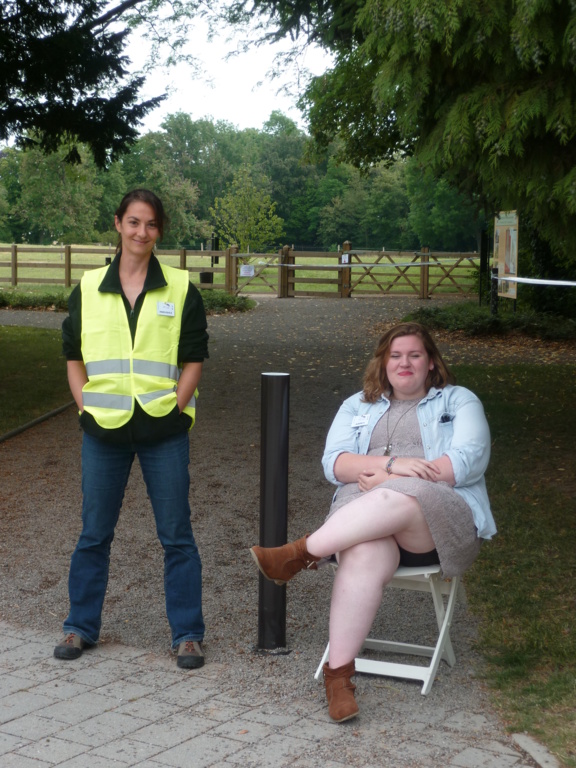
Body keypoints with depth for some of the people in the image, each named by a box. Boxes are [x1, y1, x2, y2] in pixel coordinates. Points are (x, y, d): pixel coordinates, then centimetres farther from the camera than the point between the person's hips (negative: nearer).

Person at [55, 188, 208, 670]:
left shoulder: (181, 290, 2)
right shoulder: (88, 290, 6)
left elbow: (194, 362, 2)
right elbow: (74, 358, 11)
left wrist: (172, 410, -7)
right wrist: (88, 408, 0)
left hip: (164, 431, -1)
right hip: (104, 432, 2)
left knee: (176, 535, 3)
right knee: (94, 533, 10)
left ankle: (188, 633, 14)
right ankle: (81, 627, 25)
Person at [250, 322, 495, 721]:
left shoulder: (460, 401, 16)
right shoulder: (358, 407, 25)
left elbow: (467, 462, -2)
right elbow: (334, 463, 9)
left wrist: (384, 478, -6)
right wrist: (392, 464, -11)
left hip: (441, 519, -1)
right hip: (365, 513, 2)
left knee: (395, 499, -39)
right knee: (364, 559, -35)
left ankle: (302, 553, -34)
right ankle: (339, 673, -34)